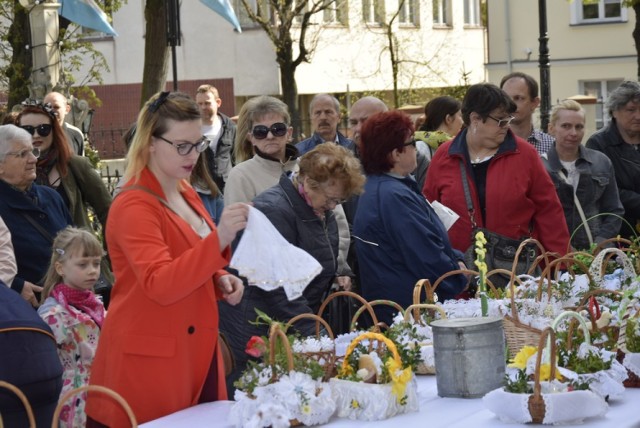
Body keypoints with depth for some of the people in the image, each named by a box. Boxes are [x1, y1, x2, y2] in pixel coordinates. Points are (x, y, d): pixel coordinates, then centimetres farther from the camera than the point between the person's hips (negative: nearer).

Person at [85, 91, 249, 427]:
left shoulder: (186, 194, 11)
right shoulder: (133, 206, -16)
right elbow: (161, 285, -28)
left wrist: (219, 280, 4)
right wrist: (219, 239, -36)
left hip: (196, 352, 8)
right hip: (150, 360, -8)